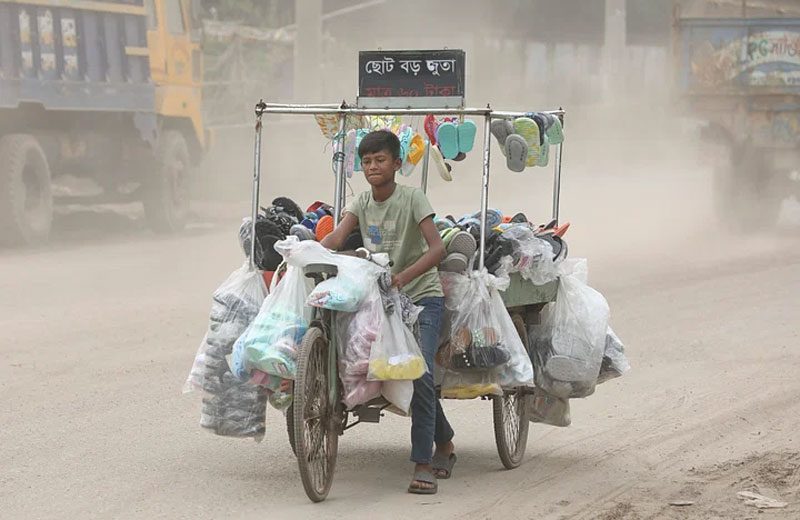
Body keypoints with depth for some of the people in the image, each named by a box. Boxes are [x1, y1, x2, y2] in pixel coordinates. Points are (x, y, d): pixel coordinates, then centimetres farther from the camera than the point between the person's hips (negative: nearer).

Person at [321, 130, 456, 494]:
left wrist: (403, 276, -39)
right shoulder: (362, 203, 3)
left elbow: (437, 248, -24)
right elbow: (336, 237, -13)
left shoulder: (412, 199, -12)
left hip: (421, 296, -5)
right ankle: (444, 443, 27)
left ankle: (423, 465, -18)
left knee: (419, 374, -19)